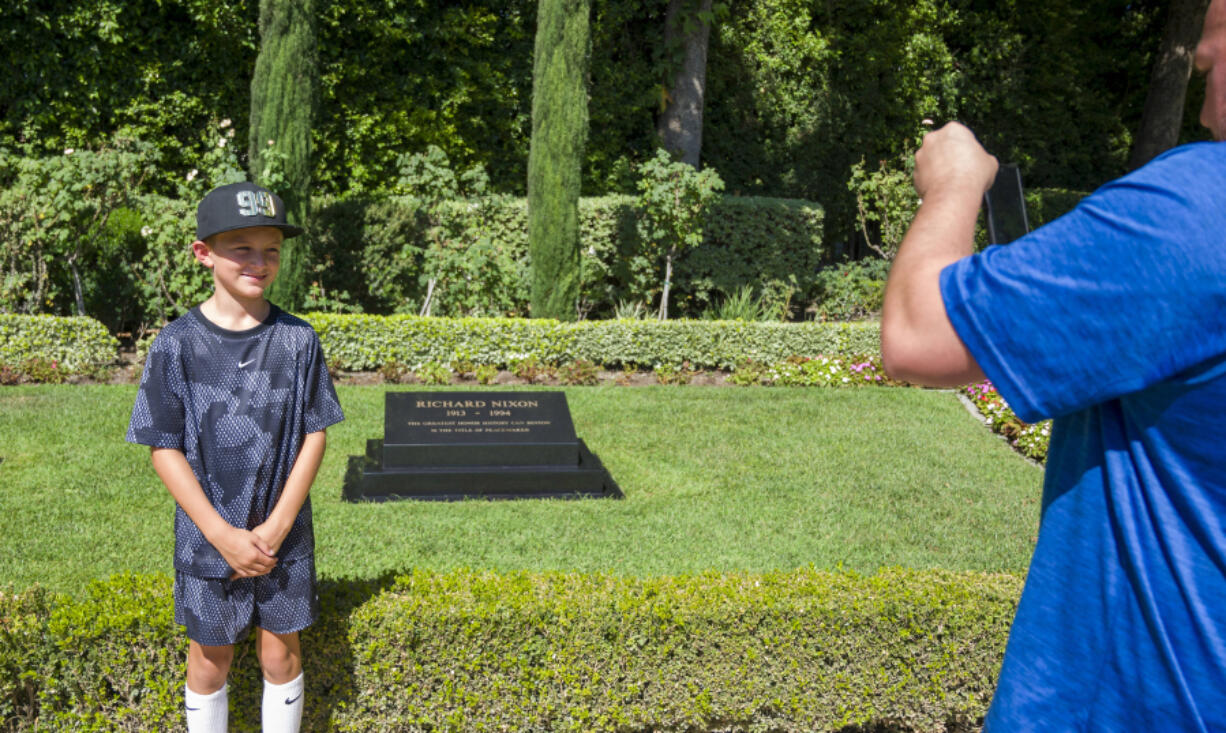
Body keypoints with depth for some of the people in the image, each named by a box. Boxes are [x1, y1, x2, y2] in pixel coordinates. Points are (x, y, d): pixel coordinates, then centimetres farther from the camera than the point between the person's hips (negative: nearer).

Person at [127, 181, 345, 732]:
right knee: (211, 657, 15)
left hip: (284, 533, 1)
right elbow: (165, 449, -8)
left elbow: (313, 436, -4)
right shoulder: (177, 344, -9)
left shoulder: (298, 340, -6)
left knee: (281, 654, 13)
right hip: (207, 535, -1)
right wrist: (223, 535, -14)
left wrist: (277, 527, -12)